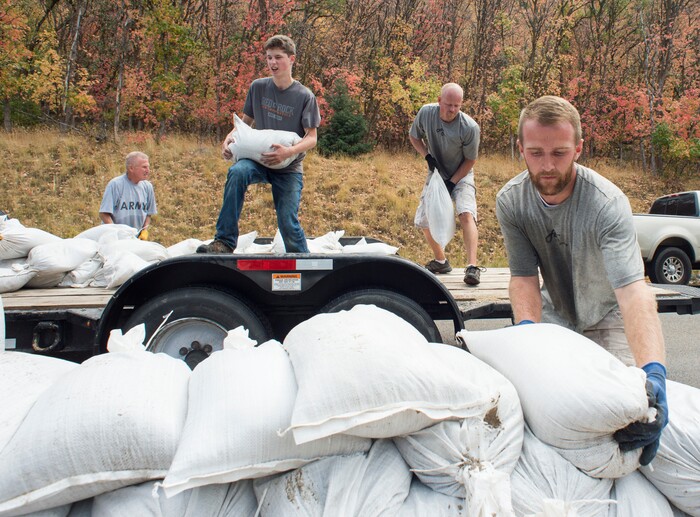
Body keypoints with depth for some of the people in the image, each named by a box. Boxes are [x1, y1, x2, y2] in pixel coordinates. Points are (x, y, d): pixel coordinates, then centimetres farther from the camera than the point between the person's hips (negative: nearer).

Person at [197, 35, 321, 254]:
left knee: (288, 222, -11)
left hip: (289, 168, -2)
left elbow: (312, 138, -7)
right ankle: (224, 242, -29)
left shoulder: (304, 96, -5)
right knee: (237, 172, -32)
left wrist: (289, 151, -27)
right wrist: (230, 137, -6)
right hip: (258, 159, 2)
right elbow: (246, 121, 16)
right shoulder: (258, 87, 4)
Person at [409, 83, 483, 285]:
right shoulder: (426, 113, -16)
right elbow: (413, 137, 2)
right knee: (424, 220, 5)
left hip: (461, 176, -4)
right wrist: (427, 156, -13)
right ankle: (441, 261, 25)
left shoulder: (470, 127, -24)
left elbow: (470, 160, -12)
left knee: (466, 214, -26)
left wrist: (452, 182, -17)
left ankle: (472, 267, -31)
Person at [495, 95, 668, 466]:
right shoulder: (510, 201, -20)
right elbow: (524, 276, -18)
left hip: (607, 316, -3)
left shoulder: (608, 203, -34)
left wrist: (653, 373, -58)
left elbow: (633, 291, -45)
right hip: (555, 312, 3)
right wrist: (526, 328, -39)